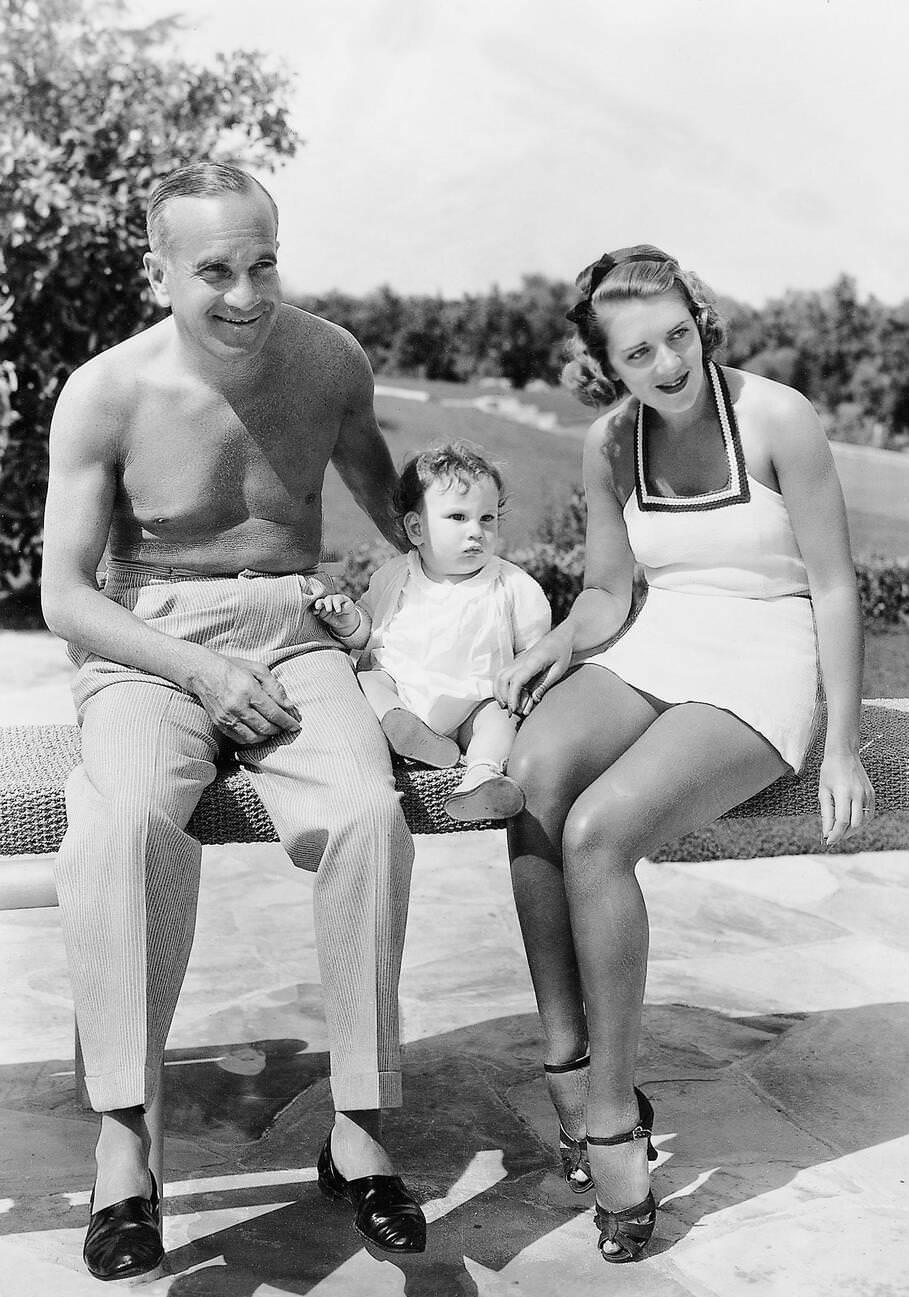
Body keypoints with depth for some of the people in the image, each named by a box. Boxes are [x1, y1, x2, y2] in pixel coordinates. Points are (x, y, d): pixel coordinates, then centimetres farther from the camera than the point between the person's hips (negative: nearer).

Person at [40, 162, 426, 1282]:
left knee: (369, 809, -30)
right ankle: (121, 1141, -24)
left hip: (289, 635, 2)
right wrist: (198, 669, -18)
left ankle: (357, 1128, -18)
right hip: (146, 646, -1)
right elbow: (65, 597, -4)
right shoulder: (104, 395, -6)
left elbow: (377, 485, 23)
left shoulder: (330, 362, 2)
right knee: (129, 817, -35)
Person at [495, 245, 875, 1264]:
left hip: (760, 668, -4)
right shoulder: (610, 443, 5)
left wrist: (843, 751, -8)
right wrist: (562, 643, -11)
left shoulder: (776, 418, -10)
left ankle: (609, 1111, -16)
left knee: (596, 830, -30)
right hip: (652, 651, 5)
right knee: (534, 770, -30)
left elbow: (835, 587, -6)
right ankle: (565, 1065, -22)